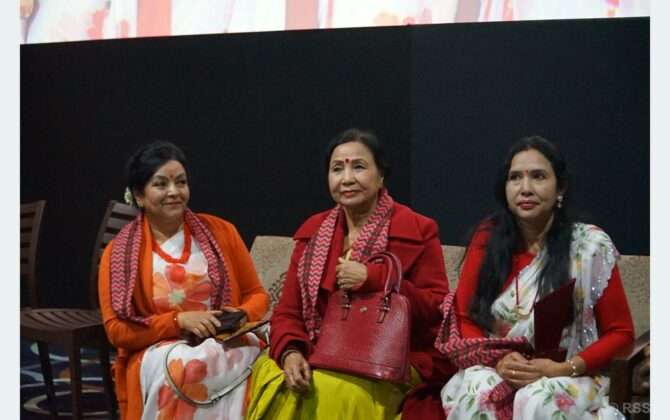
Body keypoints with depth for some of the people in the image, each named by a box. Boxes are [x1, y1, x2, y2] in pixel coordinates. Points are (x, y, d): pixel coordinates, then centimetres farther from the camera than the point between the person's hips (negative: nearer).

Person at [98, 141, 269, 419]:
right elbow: (117, 330, -2)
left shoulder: (220, 231, 9)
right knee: (178, 369, -35)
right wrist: (179, 320, -14)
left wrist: (240, 317, -10)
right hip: (158, 353, -1)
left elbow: (257, 295, 14)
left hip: (227, 346, 1)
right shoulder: (119, 253, 4)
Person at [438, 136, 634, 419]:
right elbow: (464, 318, 6)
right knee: (477, 393, -32)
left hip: (570, 377, -2)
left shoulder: (591, 246, -6)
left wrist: (561, 369, -16)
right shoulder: (487, 239, 2)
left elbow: (619, 332, 0)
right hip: (494, 371, 2)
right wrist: (498, 360, -15)